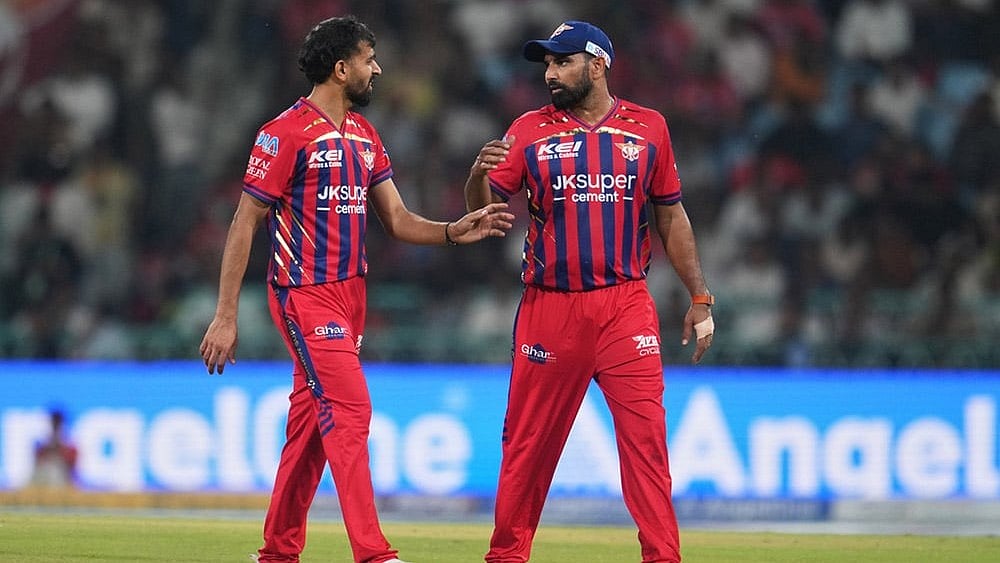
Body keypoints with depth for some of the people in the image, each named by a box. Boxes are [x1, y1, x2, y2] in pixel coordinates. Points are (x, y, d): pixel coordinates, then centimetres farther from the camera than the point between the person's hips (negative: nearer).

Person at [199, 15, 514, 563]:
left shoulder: (364, 134, 14)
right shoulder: (287, 133, -11)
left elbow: (397, 219, 12)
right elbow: (244, 225, -11)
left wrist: (453, 231, -8)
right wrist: (225, 317, -14)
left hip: (350, 293, 8)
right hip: (306, 293, -8)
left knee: (311, 424, 11)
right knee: (350, 412, -15)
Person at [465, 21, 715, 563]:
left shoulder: (648, 128, 8)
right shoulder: (530, 130, 6)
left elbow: (671, 218, 13)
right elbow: (481, 211, 2)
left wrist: (700, 300, 8)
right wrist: (479, 174, -21)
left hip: (627, 308, 0)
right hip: (548, 309, 0)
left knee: (645, 436, -7)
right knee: (528, 442, 4)